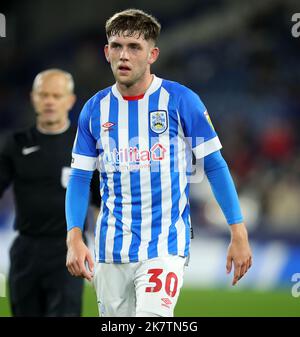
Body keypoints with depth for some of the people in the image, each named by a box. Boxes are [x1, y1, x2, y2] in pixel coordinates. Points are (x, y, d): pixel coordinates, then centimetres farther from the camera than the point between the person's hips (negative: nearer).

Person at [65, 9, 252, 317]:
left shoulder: (180, 100, -4)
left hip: (165, 246, -4)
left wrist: (238, 233, -5)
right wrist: (74, 237, -5)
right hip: (111, 251, 4)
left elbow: (215, 167, 0)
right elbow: (80, 177, 9)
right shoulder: (95, 109, 5)